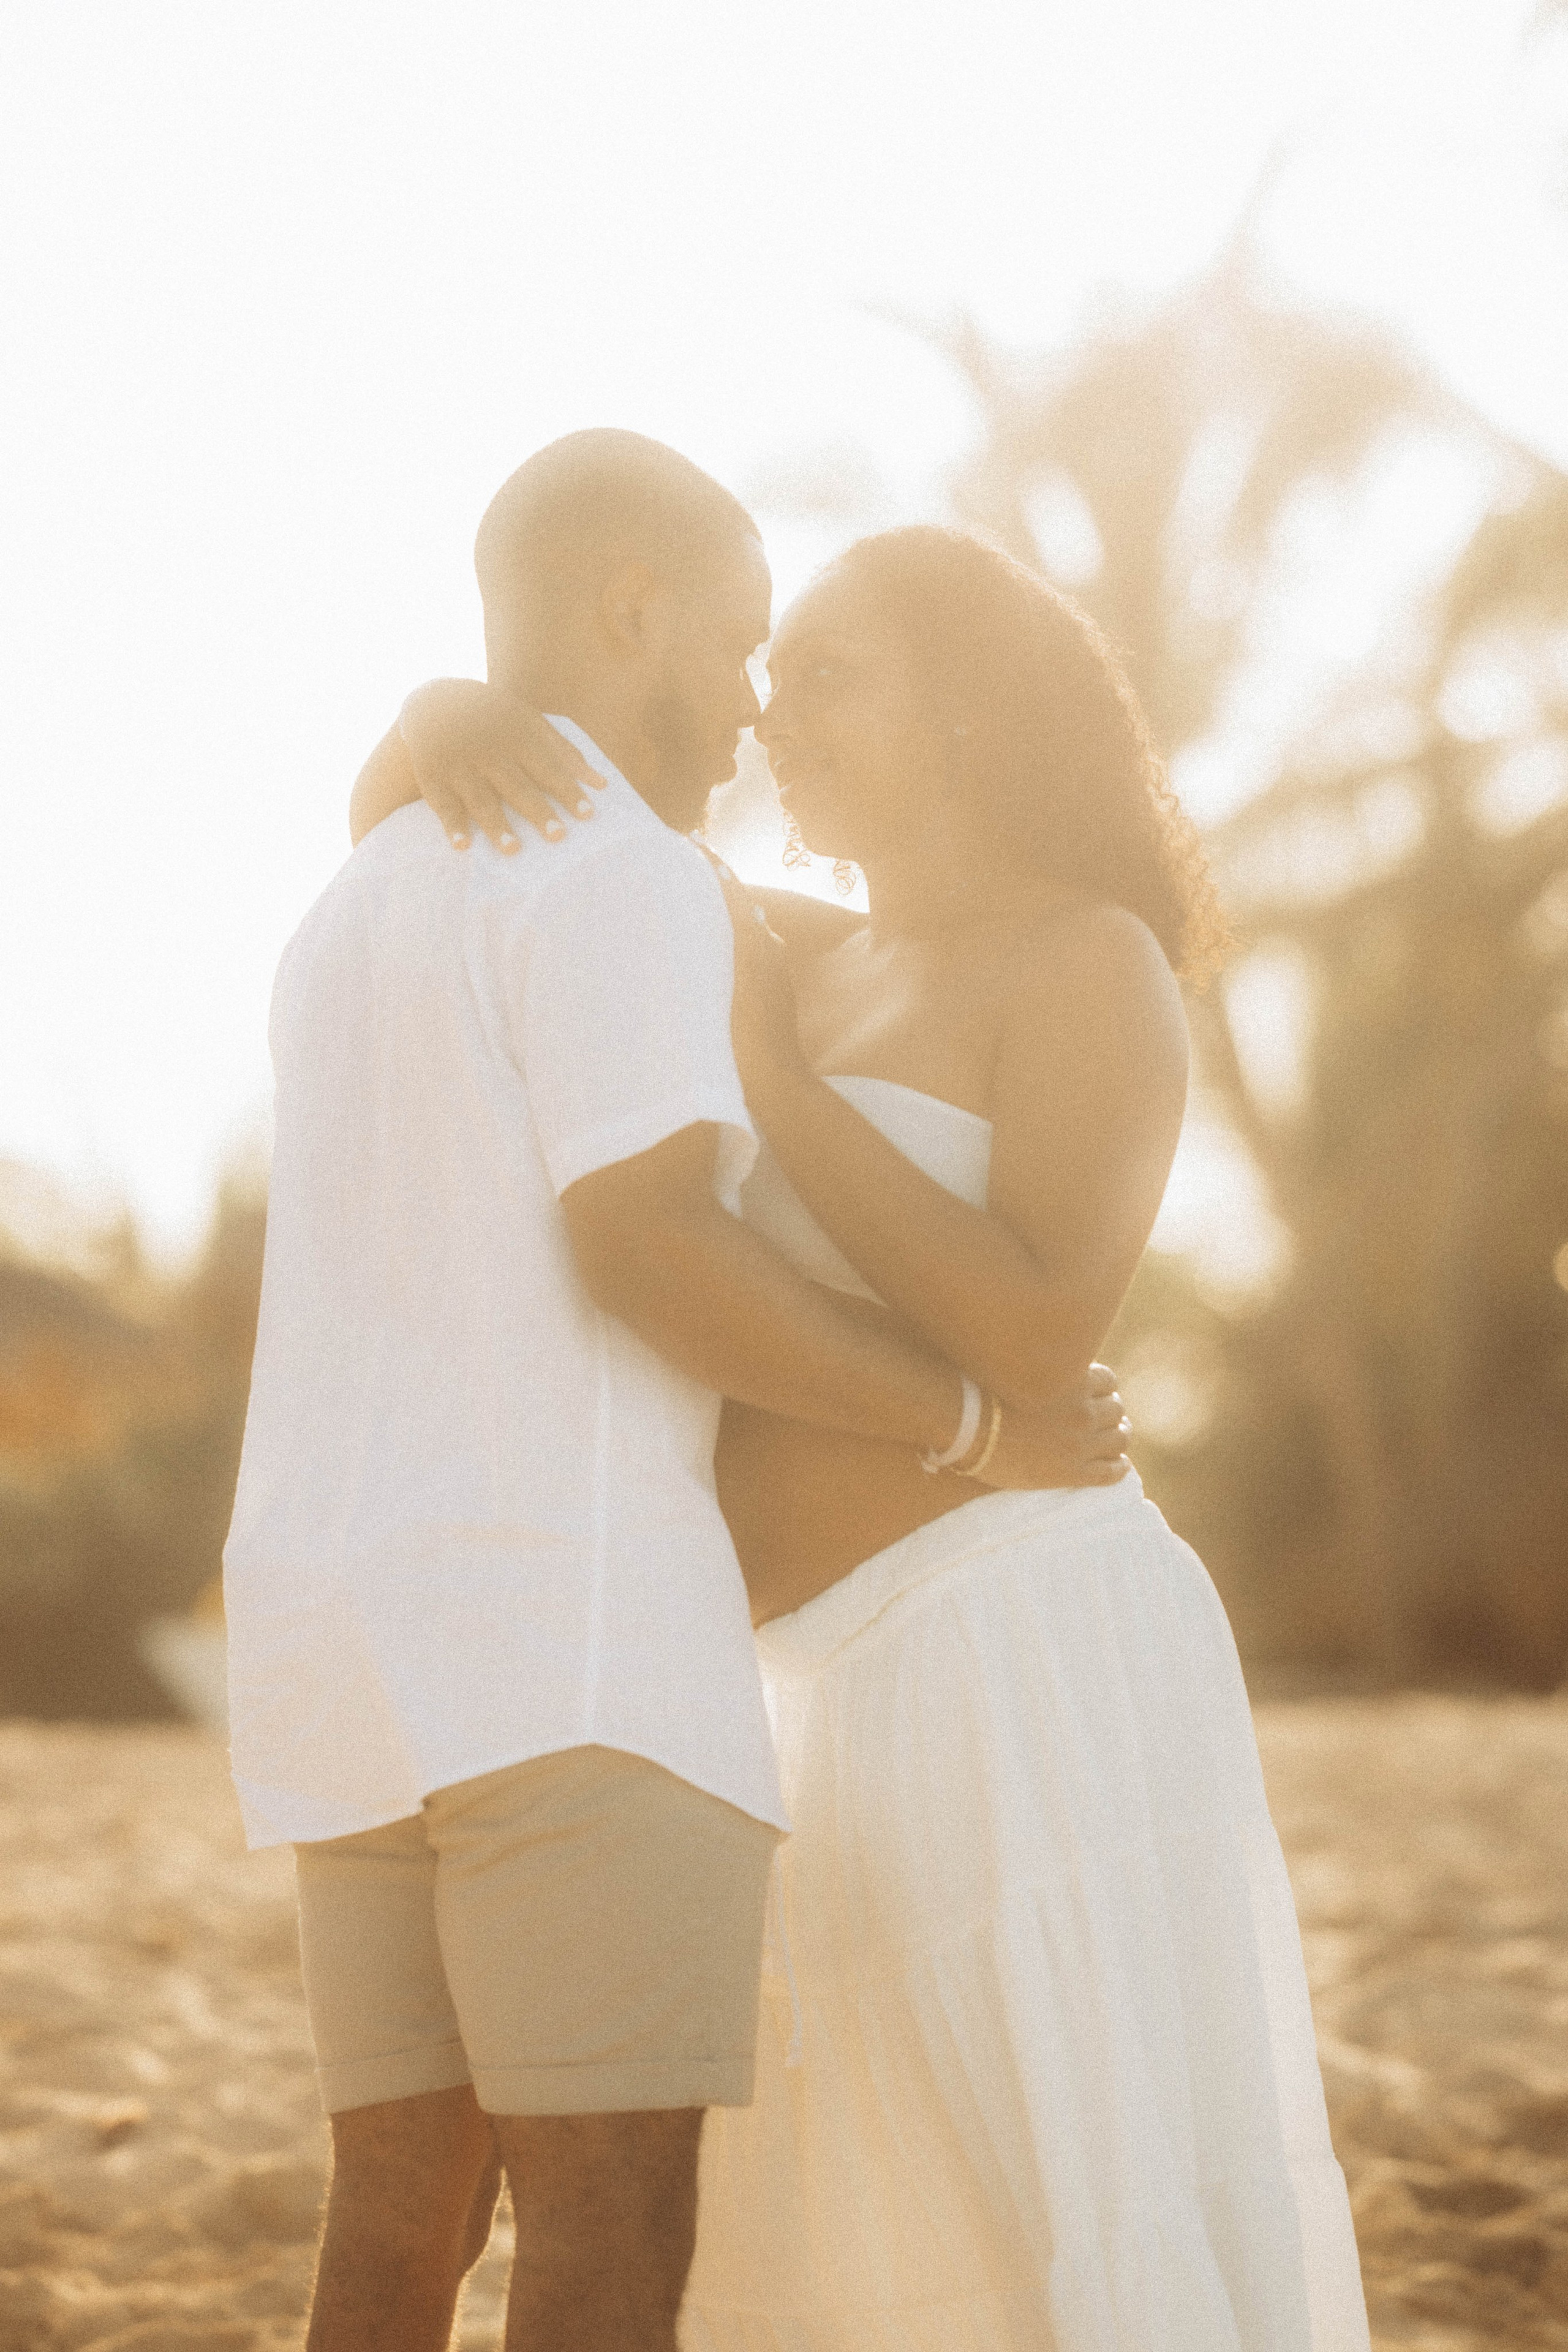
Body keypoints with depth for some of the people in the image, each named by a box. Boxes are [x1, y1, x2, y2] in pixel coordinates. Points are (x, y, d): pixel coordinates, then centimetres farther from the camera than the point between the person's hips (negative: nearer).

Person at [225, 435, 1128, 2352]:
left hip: (361, 1655, 9)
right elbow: (651, 1253, -18)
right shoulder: (617, 877, -8)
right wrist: (974, 1421, -7)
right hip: (564, 1635, -9)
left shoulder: (352, 927, 21)